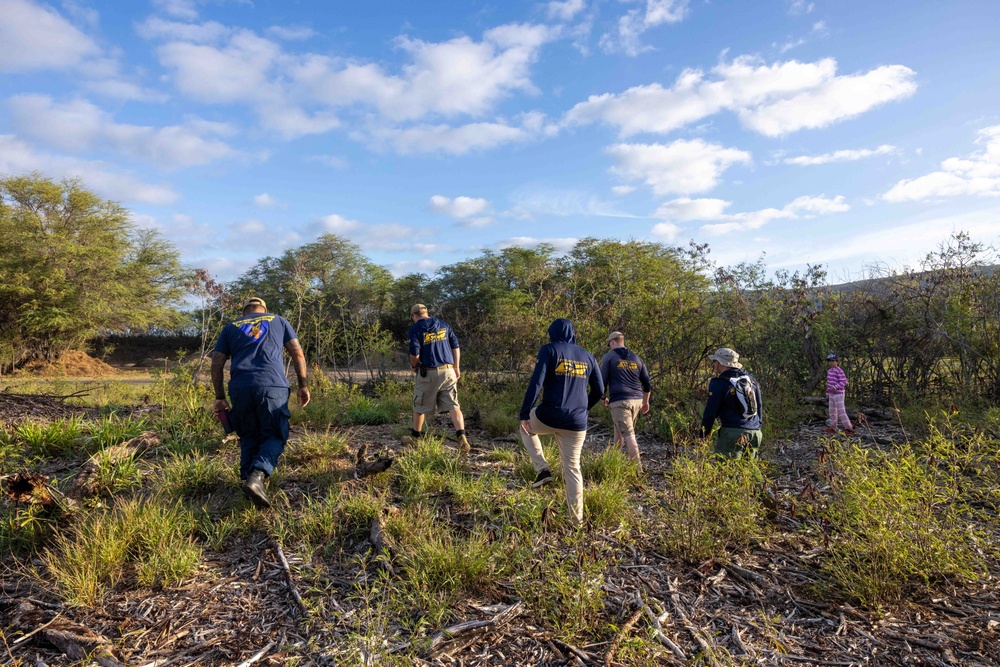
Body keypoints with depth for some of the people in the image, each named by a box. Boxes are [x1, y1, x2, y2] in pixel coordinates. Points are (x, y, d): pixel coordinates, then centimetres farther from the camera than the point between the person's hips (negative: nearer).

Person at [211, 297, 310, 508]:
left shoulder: (231, 327, 23)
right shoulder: (278, 321, 21)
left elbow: (216, 364, 17)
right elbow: (298, 353, 12)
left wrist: (220, 397, 20)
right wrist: (303, 385, 15)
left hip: (240, 388, 2)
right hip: (273, 386, -2)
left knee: (249, 438, 18)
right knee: (274, 436, 6)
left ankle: (247, 478, 6)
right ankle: (257, 477, -17)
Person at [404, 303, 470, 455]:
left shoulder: (416, 329, -5)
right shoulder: (443, 324, 9)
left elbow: (414, 354, -12)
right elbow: (456, 346, 8)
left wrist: (414, 367, 9)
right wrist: (456, 368, 15)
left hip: (427, 373, -3)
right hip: (448, 371, 3)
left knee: (419, 406, 16)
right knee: (453, 405, -1)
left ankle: (415, 436, 31)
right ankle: (462, 437, -17)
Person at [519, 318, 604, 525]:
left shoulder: (549, 350, -3)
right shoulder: (587, 357, 10)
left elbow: (536, 383, -13)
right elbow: (599, 390, 14)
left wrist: (524, 414, -11)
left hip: (548, 417, -4)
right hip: (576, 423, 4)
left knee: (526, 427, 28)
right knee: (572, 468, 14)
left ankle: (542, 469, 14)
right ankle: (576, 519, 17)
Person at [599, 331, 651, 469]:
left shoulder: (609, 357, 3)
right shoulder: (636, 358, 16)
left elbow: (603, 381, -2)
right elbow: (647, 382, 18)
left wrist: (604, 398, 11)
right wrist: (646, 402, 27)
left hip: (619, 400, -6)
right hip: (637, 400, 6)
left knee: (628, 434, -7)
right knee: (619, 428, 21)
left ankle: (638, 468, -11)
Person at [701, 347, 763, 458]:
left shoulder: (718, 383, -8)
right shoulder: (751, 380, 13)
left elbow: (710, 412, -8)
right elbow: (760, 407, 21)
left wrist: (703, 436, 0)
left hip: (733, 433, -7)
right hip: (755, 433, 7)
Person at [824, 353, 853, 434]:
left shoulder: (839, 370, -12)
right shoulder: (829, 371, 12)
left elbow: (844, 381, -18)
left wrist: (835, 387, -27)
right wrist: (827, 394, 18)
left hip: (838, 394, -8)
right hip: (831, 394, 8)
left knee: (841, 411, -8)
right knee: (832, 411, 12)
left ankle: (849, 428, -2)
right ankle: (832, 428, 18)